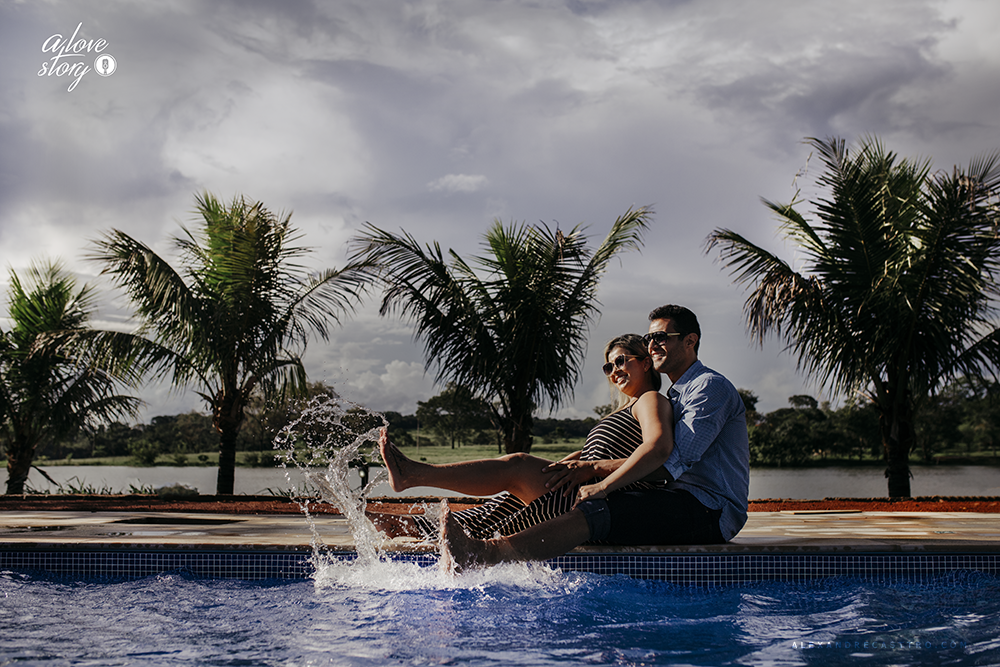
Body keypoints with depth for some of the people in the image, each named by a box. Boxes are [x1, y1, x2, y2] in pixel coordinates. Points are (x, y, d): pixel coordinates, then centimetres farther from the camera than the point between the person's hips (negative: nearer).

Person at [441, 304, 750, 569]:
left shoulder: (711, 386, -6)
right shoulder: (674, 395, 25)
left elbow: (673, 458, -19)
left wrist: (604, 486, -22)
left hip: (712, 512, -9)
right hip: (684, 501, 9)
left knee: (596, 510, -29)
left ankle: (482, 554, -43)